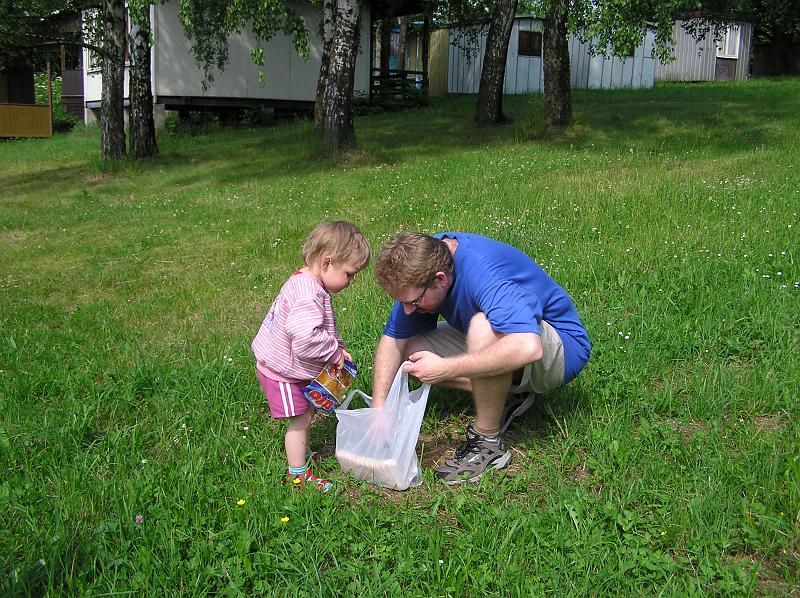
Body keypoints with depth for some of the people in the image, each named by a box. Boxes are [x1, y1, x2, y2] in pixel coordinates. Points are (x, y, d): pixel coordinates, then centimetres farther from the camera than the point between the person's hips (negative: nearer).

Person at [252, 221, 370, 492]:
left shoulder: (307, 282, 1)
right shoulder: (308, 295, -34)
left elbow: (324, 326, 14)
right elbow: (307, 338, -44)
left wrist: (336, 346, 0)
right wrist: (334, 351, -28)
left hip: (290, 367, 10)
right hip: (282, 373, -10)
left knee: (306, 412, 24)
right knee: (300, 419, 3)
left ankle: (302, 455, 44)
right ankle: (298, 474, 18)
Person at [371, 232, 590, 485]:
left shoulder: (483, 273, -34)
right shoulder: (426, 257, -11)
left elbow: (528, 348, -49)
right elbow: (392, 339, -4)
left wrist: (444, 369, -41)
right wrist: (378, 409, -14)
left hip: (563, 349, -8)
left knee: (483, 327, -38)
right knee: (410, 349, -3)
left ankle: (488, 442, -19)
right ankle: (504, 390, 1)